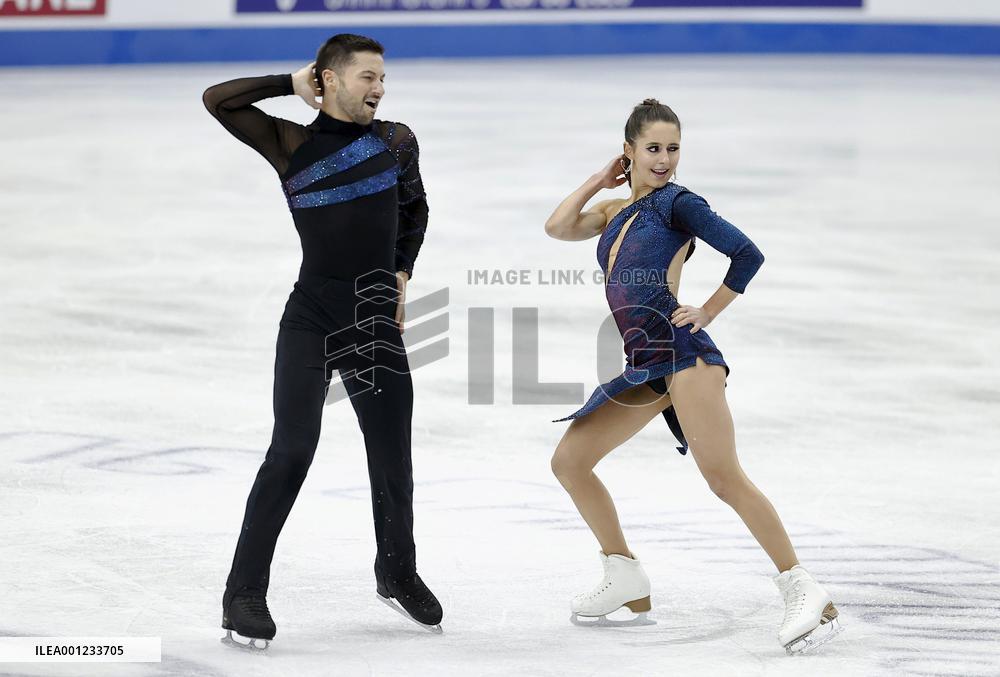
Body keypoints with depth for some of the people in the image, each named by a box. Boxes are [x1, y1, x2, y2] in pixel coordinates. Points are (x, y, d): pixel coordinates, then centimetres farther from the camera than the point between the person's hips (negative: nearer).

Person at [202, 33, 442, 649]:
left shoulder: (397, 142, 8)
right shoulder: (293, 145, 0)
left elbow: (415, 209, 25)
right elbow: (217, 100, -7)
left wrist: (401, 273, 14)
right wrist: (292, 84, -1)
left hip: (377, 324, 3)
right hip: (311, 320, -3)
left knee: (393, 459, 9)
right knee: (292, 450, -13)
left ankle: (398, 574, 34)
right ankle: (245, 593, -7)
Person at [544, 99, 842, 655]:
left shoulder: (676, 203, -2)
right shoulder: (617, 212, 20)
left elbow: (747, 254, -8)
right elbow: (558, 227, 9)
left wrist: (708, 313, -5)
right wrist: (601, 179, 14)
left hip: (682, 351, -8)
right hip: (642, 365, 8)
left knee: (725, 478, -17)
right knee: (569, 461, 11)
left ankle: (803, 591, -19)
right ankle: (628, 584, 18)